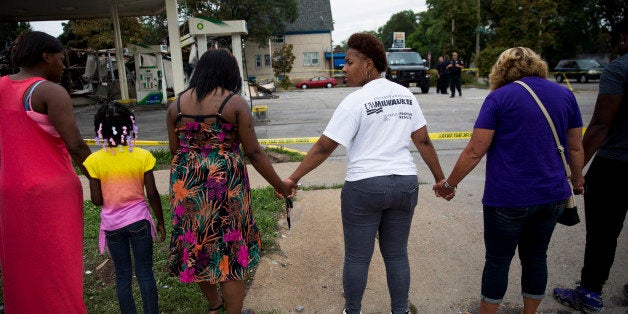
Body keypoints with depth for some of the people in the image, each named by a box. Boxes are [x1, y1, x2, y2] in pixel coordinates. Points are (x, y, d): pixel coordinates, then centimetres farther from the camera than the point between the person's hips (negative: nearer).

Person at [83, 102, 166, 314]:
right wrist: (161, 222, 4)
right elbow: (152, 194, -7)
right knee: (145, 273, 9)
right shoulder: (142, 156, -9)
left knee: (122, 276, 14)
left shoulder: (95, 161, -7)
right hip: (139, 220, -1)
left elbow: (97, 200, -5)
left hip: (112, 224, 1)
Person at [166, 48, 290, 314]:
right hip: (225, 184, -4)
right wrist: (279, 185, 0)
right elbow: (253, 152, -10)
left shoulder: (177, 104, 5)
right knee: (229, 249, 8)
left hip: (187, 184, 5)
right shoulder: (235, 102, -8)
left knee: (197, 243, 20)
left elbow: (174, 151, 8)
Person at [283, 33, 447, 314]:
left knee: (357, 257, 11)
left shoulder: (355, 101, -11)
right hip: (405, 184, 6)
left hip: (364, 186, -5)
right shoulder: (405, 95, 6)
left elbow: (324, 147, -12)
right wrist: (440, 178, 17)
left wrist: (293, 179, -6)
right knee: (397, 254, 17)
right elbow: (423, 141, 9)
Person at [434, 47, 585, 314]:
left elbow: (475, 152, -12)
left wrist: (449, 184, -2)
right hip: (553, 196, 5)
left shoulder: (499, 97, -9)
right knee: (536, 257, 20)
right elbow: (575, 147, 12)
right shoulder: (565, 95, 6)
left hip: (509, 199, -5)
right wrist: (577, 180, 29)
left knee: (498, 260, 10)